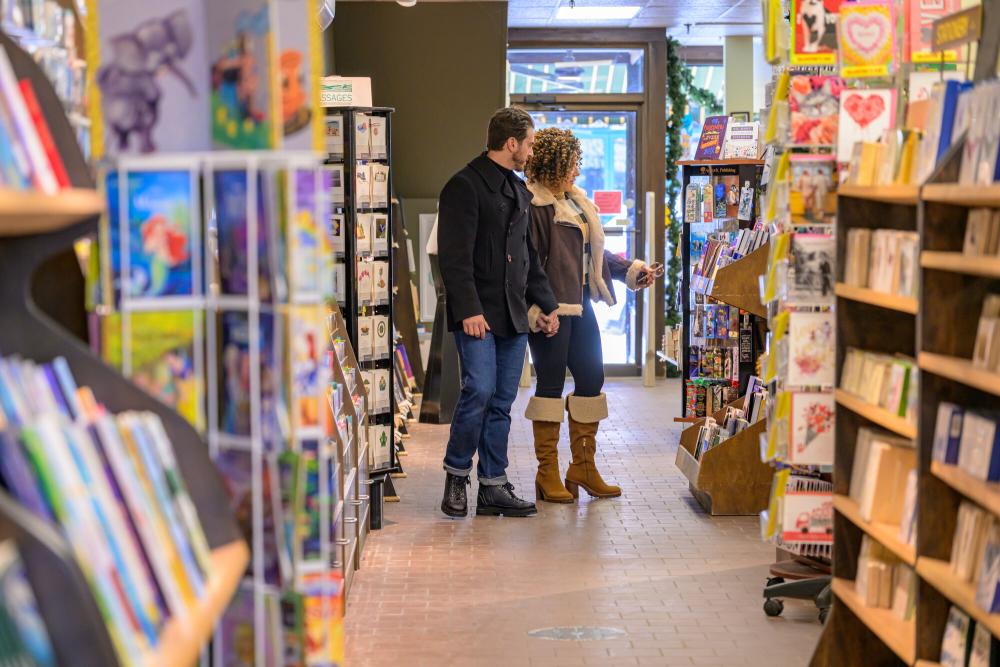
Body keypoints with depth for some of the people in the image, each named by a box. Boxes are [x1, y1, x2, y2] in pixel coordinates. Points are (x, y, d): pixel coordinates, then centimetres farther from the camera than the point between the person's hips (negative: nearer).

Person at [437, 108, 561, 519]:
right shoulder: (465, 187, -7)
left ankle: (493, 487, 11)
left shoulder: (518, 190, 20)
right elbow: (455, 257, -14)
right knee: (480, 390, -14)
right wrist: (469, 310, -21)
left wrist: (546, 304, 21)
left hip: (514, 315, 8)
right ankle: (456, 476, 4)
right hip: (479, 314, -8)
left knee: (502, 402, 6)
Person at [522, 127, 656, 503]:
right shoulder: (533, 205, -11)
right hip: (550, 311, -9)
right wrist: (533, 308, -25)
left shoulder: (575, 202, 17)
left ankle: (583, 468, 19)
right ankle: (548, 475, 5)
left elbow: (595, 253, 25)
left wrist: (631, 271, 16)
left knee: (591, 377, 9)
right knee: (551, 383, -3)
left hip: (580, 304, 9)